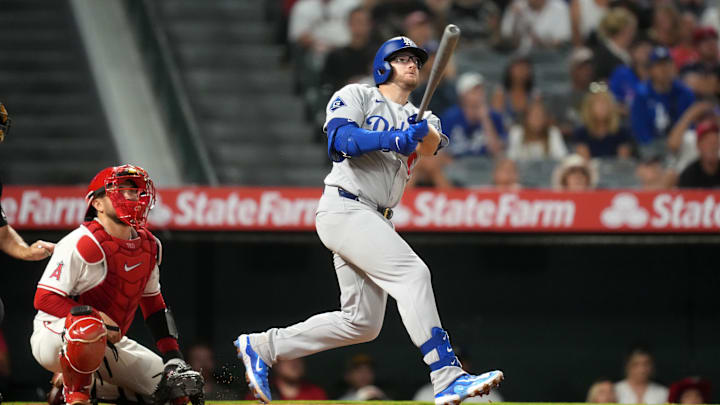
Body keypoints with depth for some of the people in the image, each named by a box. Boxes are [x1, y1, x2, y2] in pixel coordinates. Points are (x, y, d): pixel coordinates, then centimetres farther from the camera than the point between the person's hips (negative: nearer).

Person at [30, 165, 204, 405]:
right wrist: (95, 316, -32)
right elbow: (44, 299, -22)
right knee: (89, 329, -44)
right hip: (56, 334, -8)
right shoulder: (81, 243, -20)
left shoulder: (150, 246, 4)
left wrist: (173, 357, 4)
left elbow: (153, 304, 14)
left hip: (109, 343, 8)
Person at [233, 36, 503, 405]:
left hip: (376, 222, 8)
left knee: (362, 322, 9)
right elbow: (340, 138, -16)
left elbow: (431, 146, -5)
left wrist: (424, 132, -28)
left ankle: (261, 347, 19)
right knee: (412, 273, -24)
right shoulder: (358, 96, 3)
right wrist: (390, 139, -29)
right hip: (345, 207, -8)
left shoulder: (418, 118, 19)